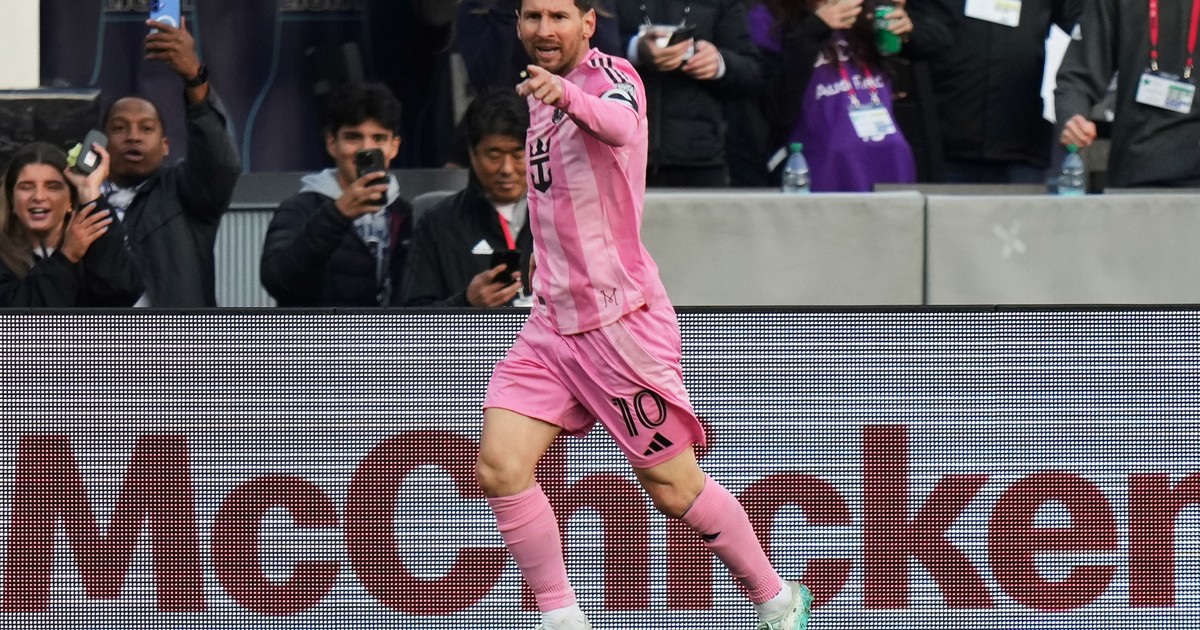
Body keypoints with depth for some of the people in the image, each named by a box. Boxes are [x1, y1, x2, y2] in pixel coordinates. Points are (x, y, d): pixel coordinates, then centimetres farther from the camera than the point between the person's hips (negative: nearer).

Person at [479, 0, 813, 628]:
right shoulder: (543, 91, 12)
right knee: (499, 467, -11)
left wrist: (566, 97, -59)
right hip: (551, 323, 7)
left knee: (673, 487, 1)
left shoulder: (610, 77, -13)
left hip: (621, 320, -7)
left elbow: (618, 126, -40)